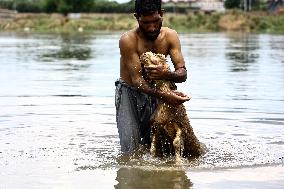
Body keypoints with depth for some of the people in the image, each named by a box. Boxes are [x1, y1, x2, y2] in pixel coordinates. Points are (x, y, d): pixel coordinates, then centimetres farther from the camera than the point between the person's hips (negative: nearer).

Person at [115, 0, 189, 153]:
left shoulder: (170, 36, -11)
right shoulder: (128, 40, -24)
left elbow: (182, 73, -17)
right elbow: (136, 80, -29)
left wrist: (166, 74, -42)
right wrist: (164, 96, -46)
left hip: (154, 91, 4)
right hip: (129, 92, -4)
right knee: (131, 149, -12)